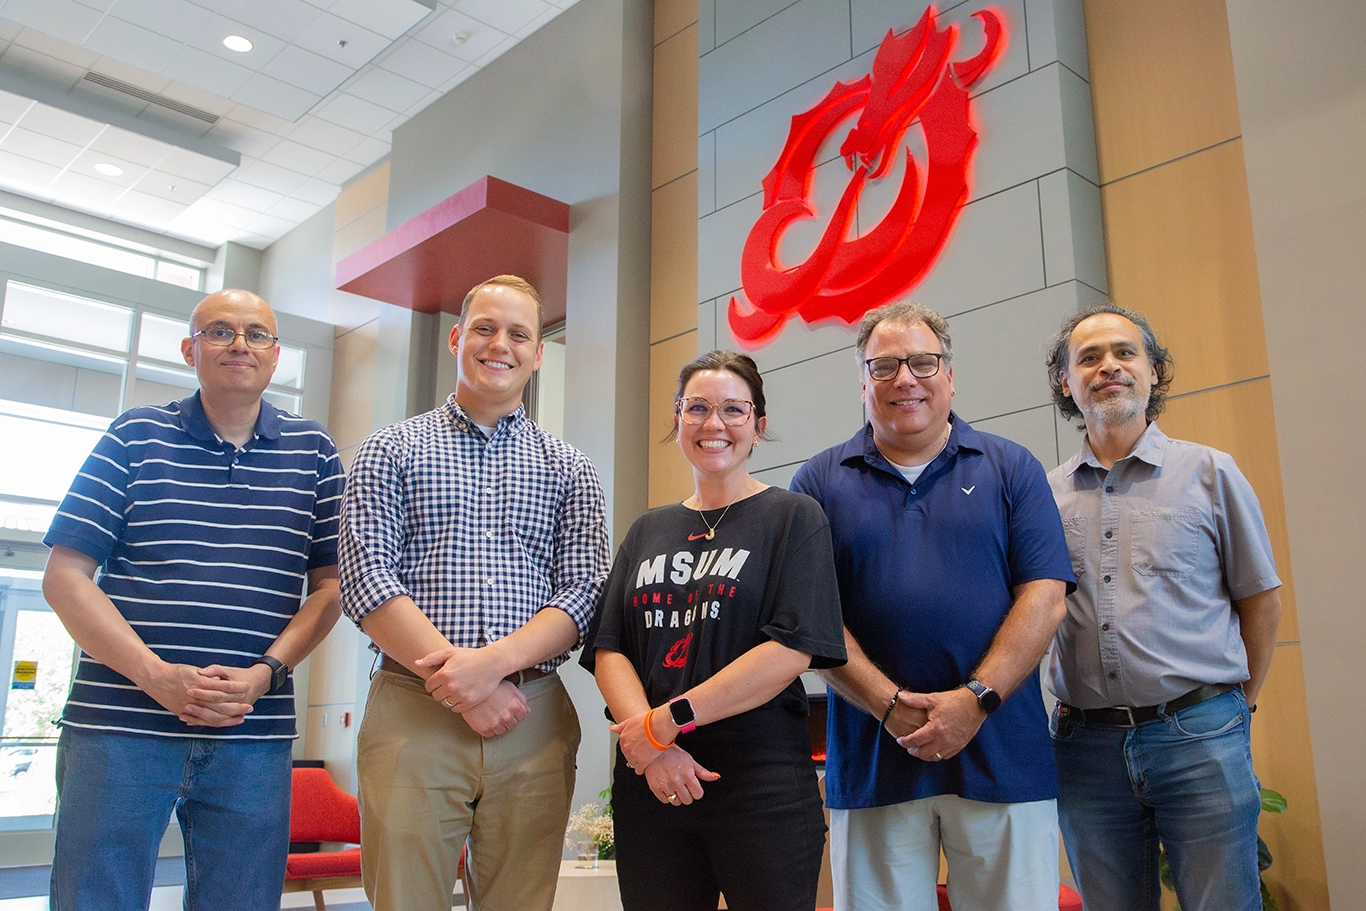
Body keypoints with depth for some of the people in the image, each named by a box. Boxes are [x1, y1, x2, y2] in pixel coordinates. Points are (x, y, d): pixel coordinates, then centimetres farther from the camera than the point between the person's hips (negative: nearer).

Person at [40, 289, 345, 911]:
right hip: (118, 725, -1)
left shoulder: (313, 452, 9)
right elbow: (65, 575, 1)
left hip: (254, 736, 1)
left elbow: (330, 586, 7)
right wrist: (156, 676, -12)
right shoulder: (135, 437, 6)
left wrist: (265, 673, -9)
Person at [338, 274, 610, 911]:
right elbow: (366, 580, -3)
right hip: (411, 714, -1)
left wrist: (496, 660, -15)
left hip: (532, 721, 2)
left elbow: (583, 592, 2)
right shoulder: (391, 451, 8)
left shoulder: (569, 469, 13)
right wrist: (457, 680, -13)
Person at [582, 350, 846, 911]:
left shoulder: (792, 517, 0)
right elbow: (608, 650, 5)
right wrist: (653, 749, -13)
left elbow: (791, 651, -12)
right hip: (648, 786, 4)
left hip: (762, 787, -4)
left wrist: (667, 721, -15)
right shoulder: (648, 532, 13)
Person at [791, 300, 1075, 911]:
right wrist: (891, 707, -12)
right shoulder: (820, 482, 7)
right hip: (871, 762, 0)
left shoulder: (1011, 469, 7)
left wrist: (975, 700, -13)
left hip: (1000, 755, 0)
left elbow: (1045, 597, -1)